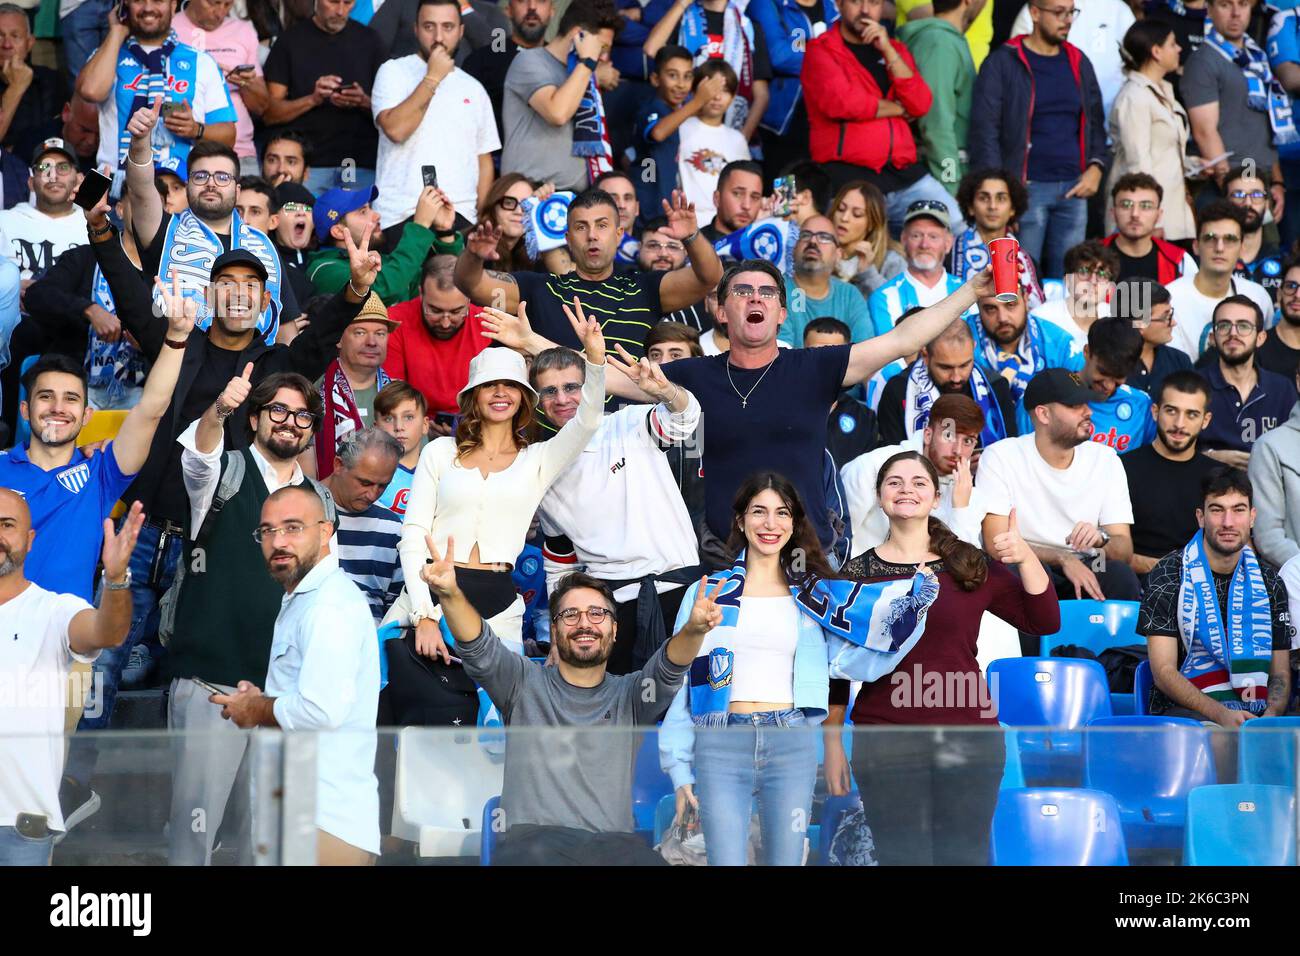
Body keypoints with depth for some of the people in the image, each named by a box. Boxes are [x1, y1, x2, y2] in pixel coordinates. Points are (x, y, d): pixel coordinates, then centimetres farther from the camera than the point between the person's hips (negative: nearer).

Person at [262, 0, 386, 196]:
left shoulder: (368, 40, 11)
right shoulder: (291, 40, 6)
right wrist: (313, 99, -14)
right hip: (307, 164, -1)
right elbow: (269, 113, 1)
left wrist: (364, 102, -11)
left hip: (362, 166, 1)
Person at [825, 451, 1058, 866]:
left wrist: (1025, 556, -11)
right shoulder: (857, 574, 4)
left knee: (966, 856, 4)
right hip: (885, 744, -1)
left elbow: (1044, 622, 3)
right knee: (901, 858, -1)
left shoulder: (972, 566, 6)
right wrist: (832, 745, 2)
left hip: (970, 738, 1)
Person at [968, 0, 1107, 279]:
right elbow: (985, 130, -6)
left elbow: (1095, 122, 22)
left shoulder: (1079, 62, 15)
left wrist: (1096, 167, 4)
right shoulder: (1002, 63, -2)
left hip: (1074, 189, 5)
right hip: (1027, 188, -5)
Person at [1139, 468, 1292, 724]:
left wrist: (1271, 715, -10)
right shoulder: (1167, 576, 0)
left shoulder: (1268, 581, 13)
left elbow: (1280, 673, 13)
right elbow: (1164, 672, -6)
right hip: (1184, 710, -4)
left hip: (1254, 713, 4)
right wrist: (1221, 715, -21)